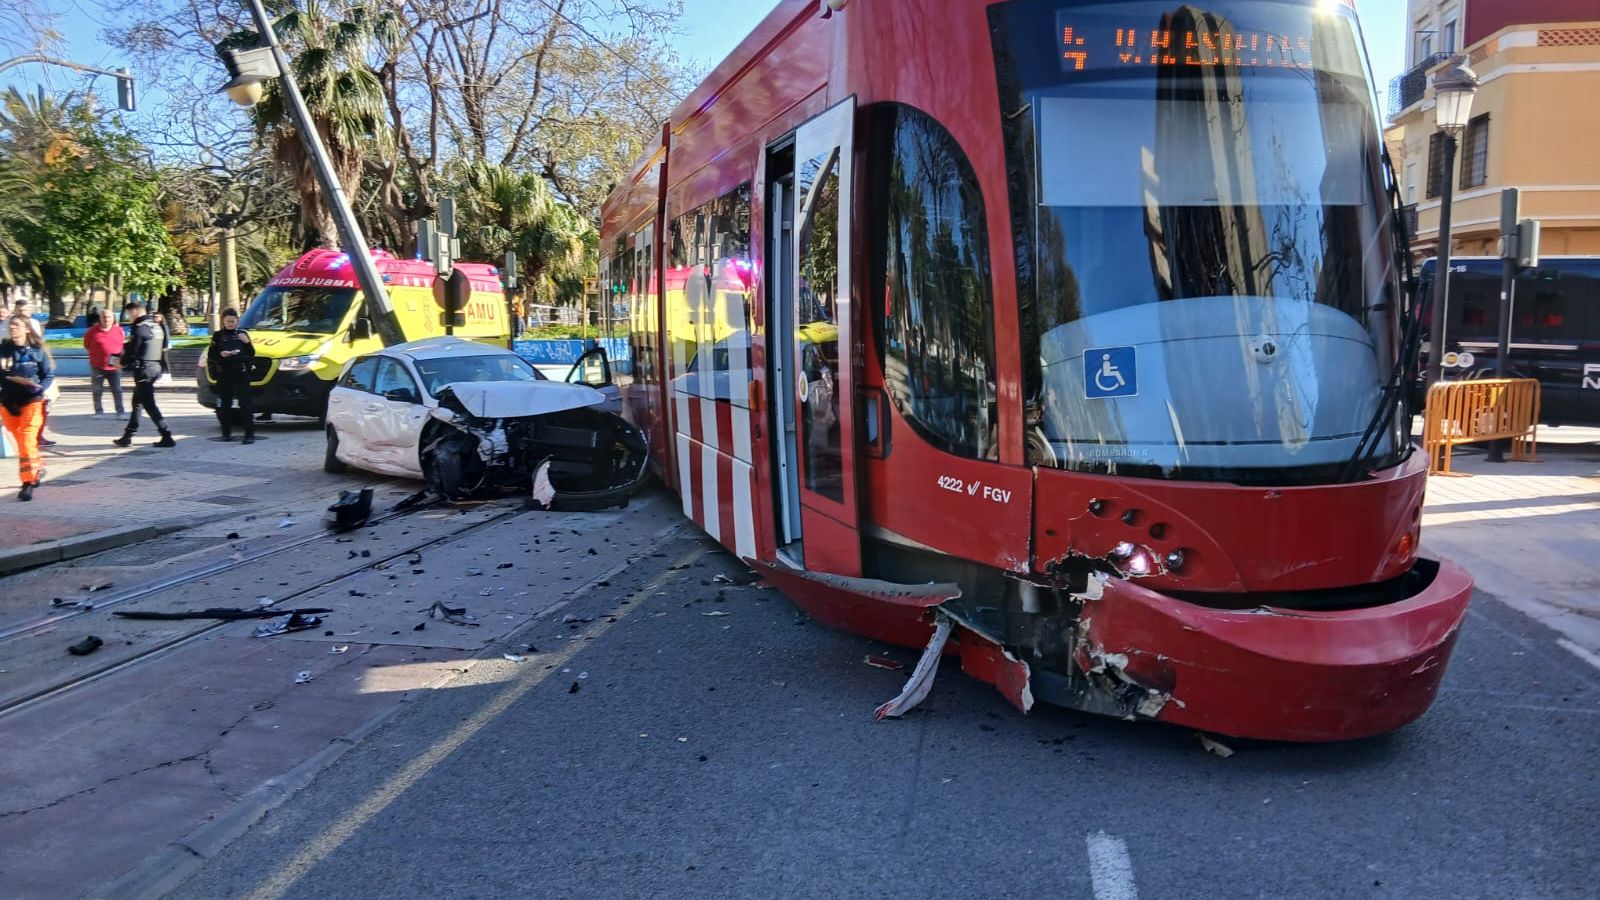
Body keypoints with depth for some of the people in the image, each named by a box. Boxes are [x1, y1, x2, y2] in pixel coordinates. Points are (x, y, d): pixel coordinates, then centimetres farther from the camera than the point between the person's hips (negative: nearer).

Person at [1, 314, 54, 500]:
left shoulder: (37, 351, -5)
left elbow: (49, 375, 0)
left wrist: (40, 388, -16)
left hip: (32, 402, -3)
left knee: (27, 441, -11)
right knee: (20, 442, 14)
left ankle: (28, 482, -8)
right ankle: (37, 468, 38)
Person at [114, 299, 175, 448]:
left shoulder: (139, 329, -16)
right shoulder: (156, 327, 12)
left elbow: (131, 352, -16)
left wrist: (123, 363, 5)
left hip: (143, 370, -9)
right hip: (155, 367, 9)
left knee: (149, 405, -7)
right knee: (137, 402, 17)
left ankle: (167, 437, -10)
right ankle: (127, 437, 24)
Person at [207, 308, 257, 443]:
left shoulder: (242, 334, 9)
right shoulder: (218, 335, 7)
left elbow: (251, 355, 7)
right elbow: (211, 355, 4)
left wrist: (247, 343, -9)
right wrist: (220, 354, -15)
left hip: (241, 374, -1)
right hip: (223, 374, 1)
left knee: (245, 404, -7)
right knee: (224, 405, 4)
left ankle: (250, 434, -10)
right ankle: (226, 433, 15)